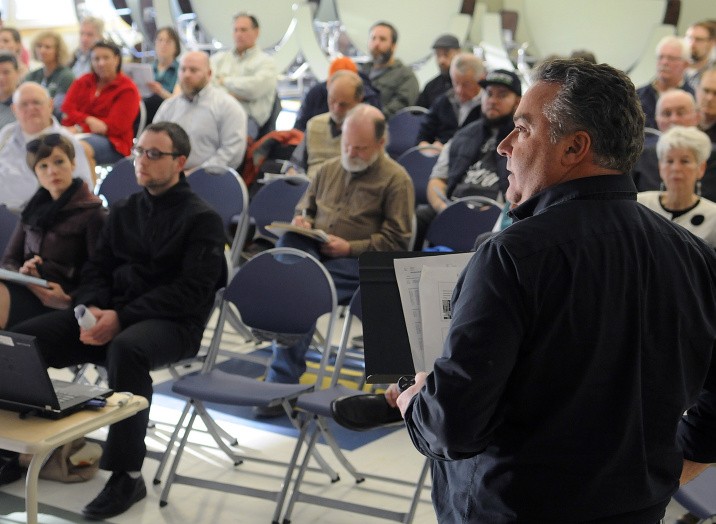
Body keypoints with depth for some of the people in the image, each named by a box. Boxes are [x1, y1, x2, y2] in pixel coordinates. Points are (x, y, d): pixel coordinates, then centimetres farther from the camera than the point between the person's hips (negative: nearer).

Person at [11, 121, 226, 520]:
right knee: (23, 338, -15)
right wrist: (93, 309, -10)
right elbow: (98, 268, 14)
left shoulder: (202, 219, -2)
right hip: (111, 314, 6)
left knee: (126, 350, -40)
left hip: (173, 323, -6)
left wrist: (122, 318, -21)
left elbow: (191, 290, -12)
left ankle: (127, 475, -28)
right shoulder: (124, 211, 18)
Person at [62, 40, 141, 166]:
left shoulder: (127, 89, 4)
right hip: (76, 135, 4)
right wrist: (89, 120, -16)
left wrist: (79, 129, -12)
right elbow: (66, 111, 6)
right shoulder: (82, 82, 20)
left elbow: (115, 126, -6)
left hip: (112, 142, -4)